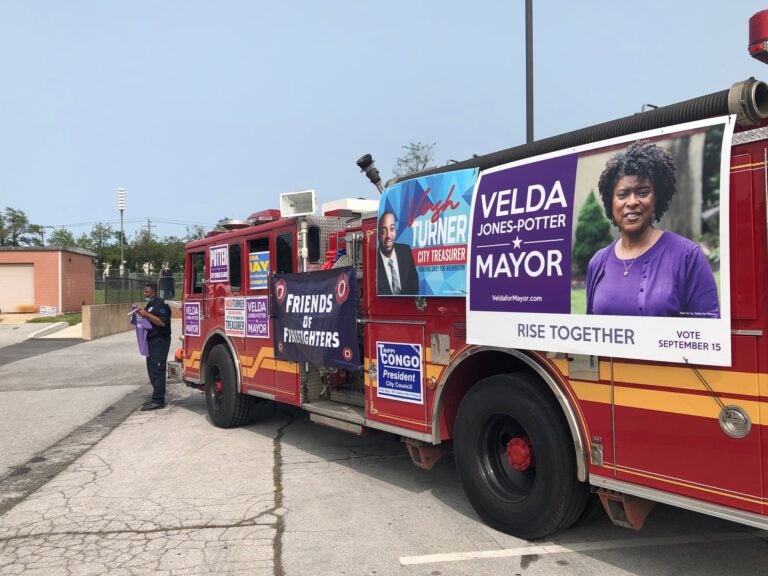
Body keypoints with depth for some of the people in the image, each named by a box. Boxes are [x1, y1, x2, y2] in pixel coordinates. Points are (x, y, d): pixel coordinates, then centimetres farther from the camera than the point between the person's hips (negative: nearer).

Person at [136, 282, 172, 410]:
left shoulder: (161, 304, -13)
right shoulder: (149, 304, 18)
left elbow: (162, 322, -24)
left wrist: (146, 314, -22)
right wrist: (141, 314, 9)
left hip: (160, 341, -10)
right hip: (151, 340, 10)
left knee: (157, 370, -10)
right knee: (152, 369, 13)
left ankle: (158, 401, -9)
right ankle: (156, 397, 20)